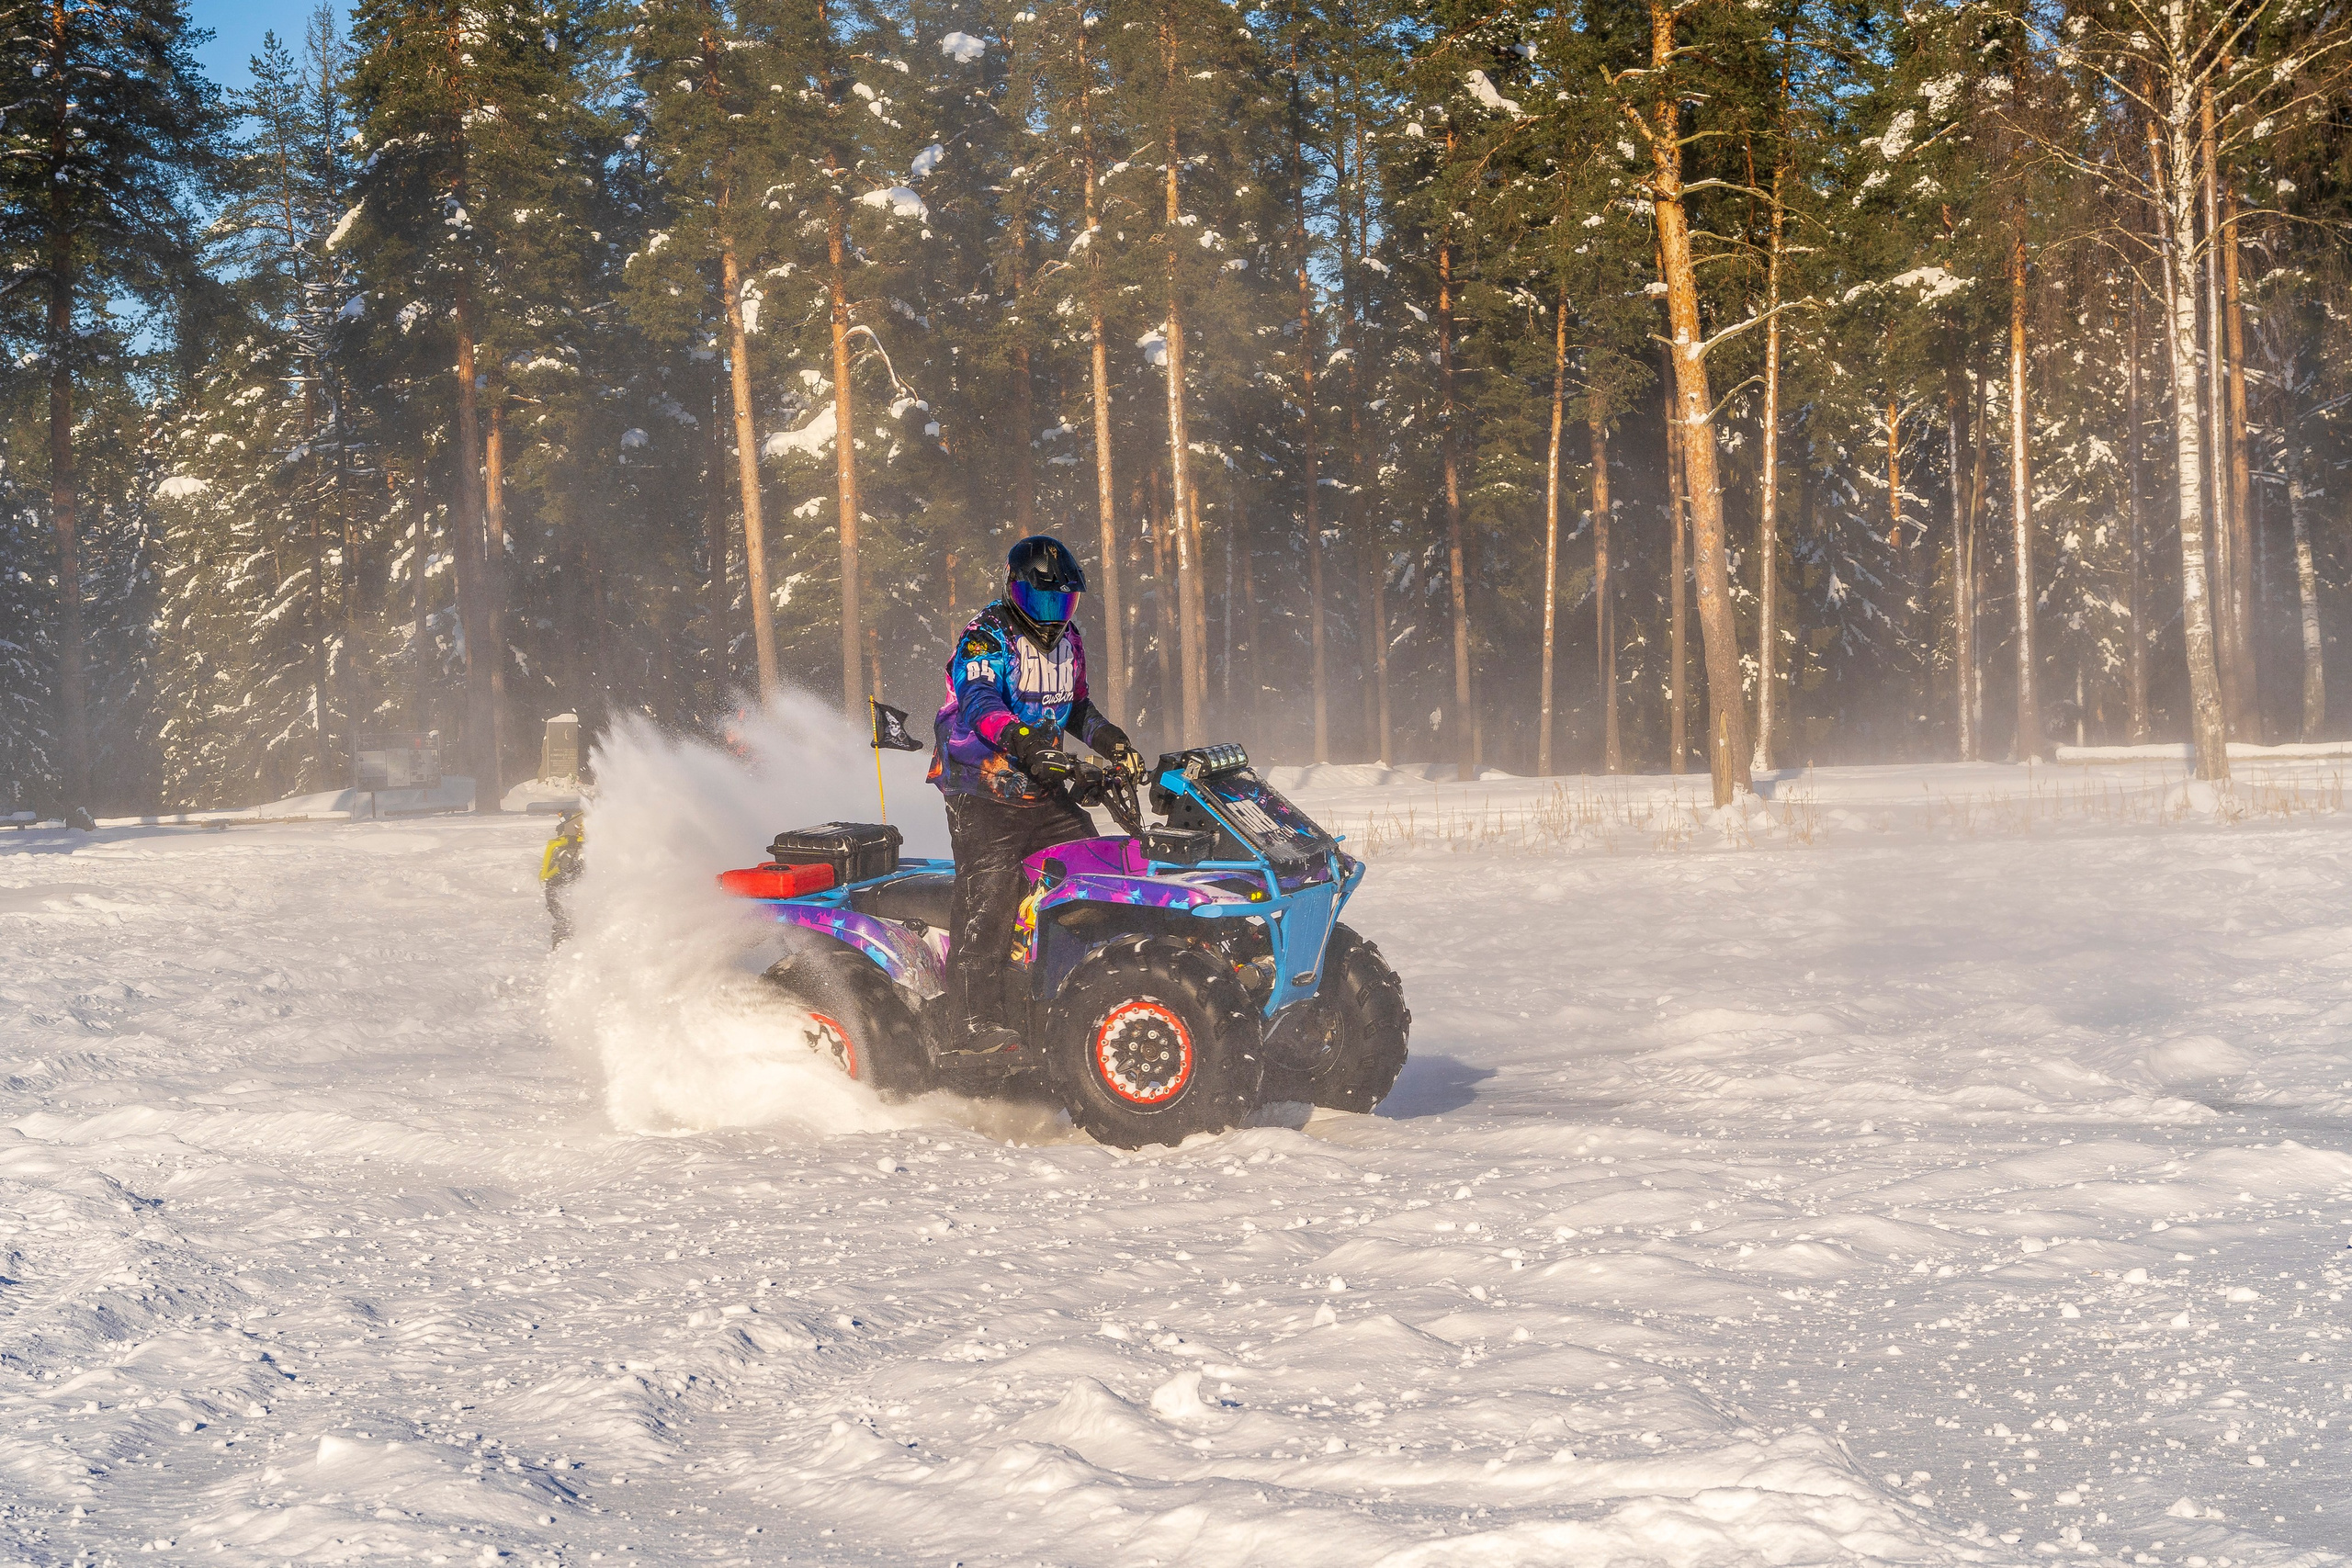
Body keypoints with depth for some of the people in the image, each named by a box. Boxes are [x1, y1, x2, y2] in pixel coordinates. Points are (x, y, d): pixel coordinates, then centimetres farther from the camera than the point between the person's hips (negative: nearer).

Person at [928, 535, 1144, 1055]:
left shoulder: (1066, 641, 15)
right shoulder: (986, 637, -10)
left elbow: (1077, 707, 30)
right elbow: (977, 699, -29)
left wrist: (1112, 741, 13)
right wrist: (1019, 737, -47)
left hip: (1044, 792, 7)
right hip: (983, 794, -7)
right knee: (988, 899, -17)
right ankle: (975, 1023, -20)